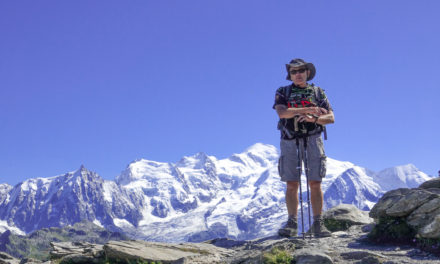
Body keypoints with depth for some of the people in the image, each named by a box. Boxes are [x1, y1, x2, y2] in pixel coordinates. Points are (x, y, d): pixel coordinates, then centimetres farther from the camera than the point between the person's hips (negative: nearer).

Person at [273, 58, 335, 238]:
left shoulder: (318, 92, 12)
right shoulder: (283, 92, 10)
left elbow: (331, 118, 4)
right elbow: (281, 112, -11)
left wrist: (313, 118, -16)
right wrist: (308, 109, -15)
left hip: (313, 140, 0)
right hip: (290, 141, 0)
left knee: (315, 184, -4)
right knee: (291, 184, -3)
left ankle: (318, 225, -1)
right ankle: (292, 224, 0)